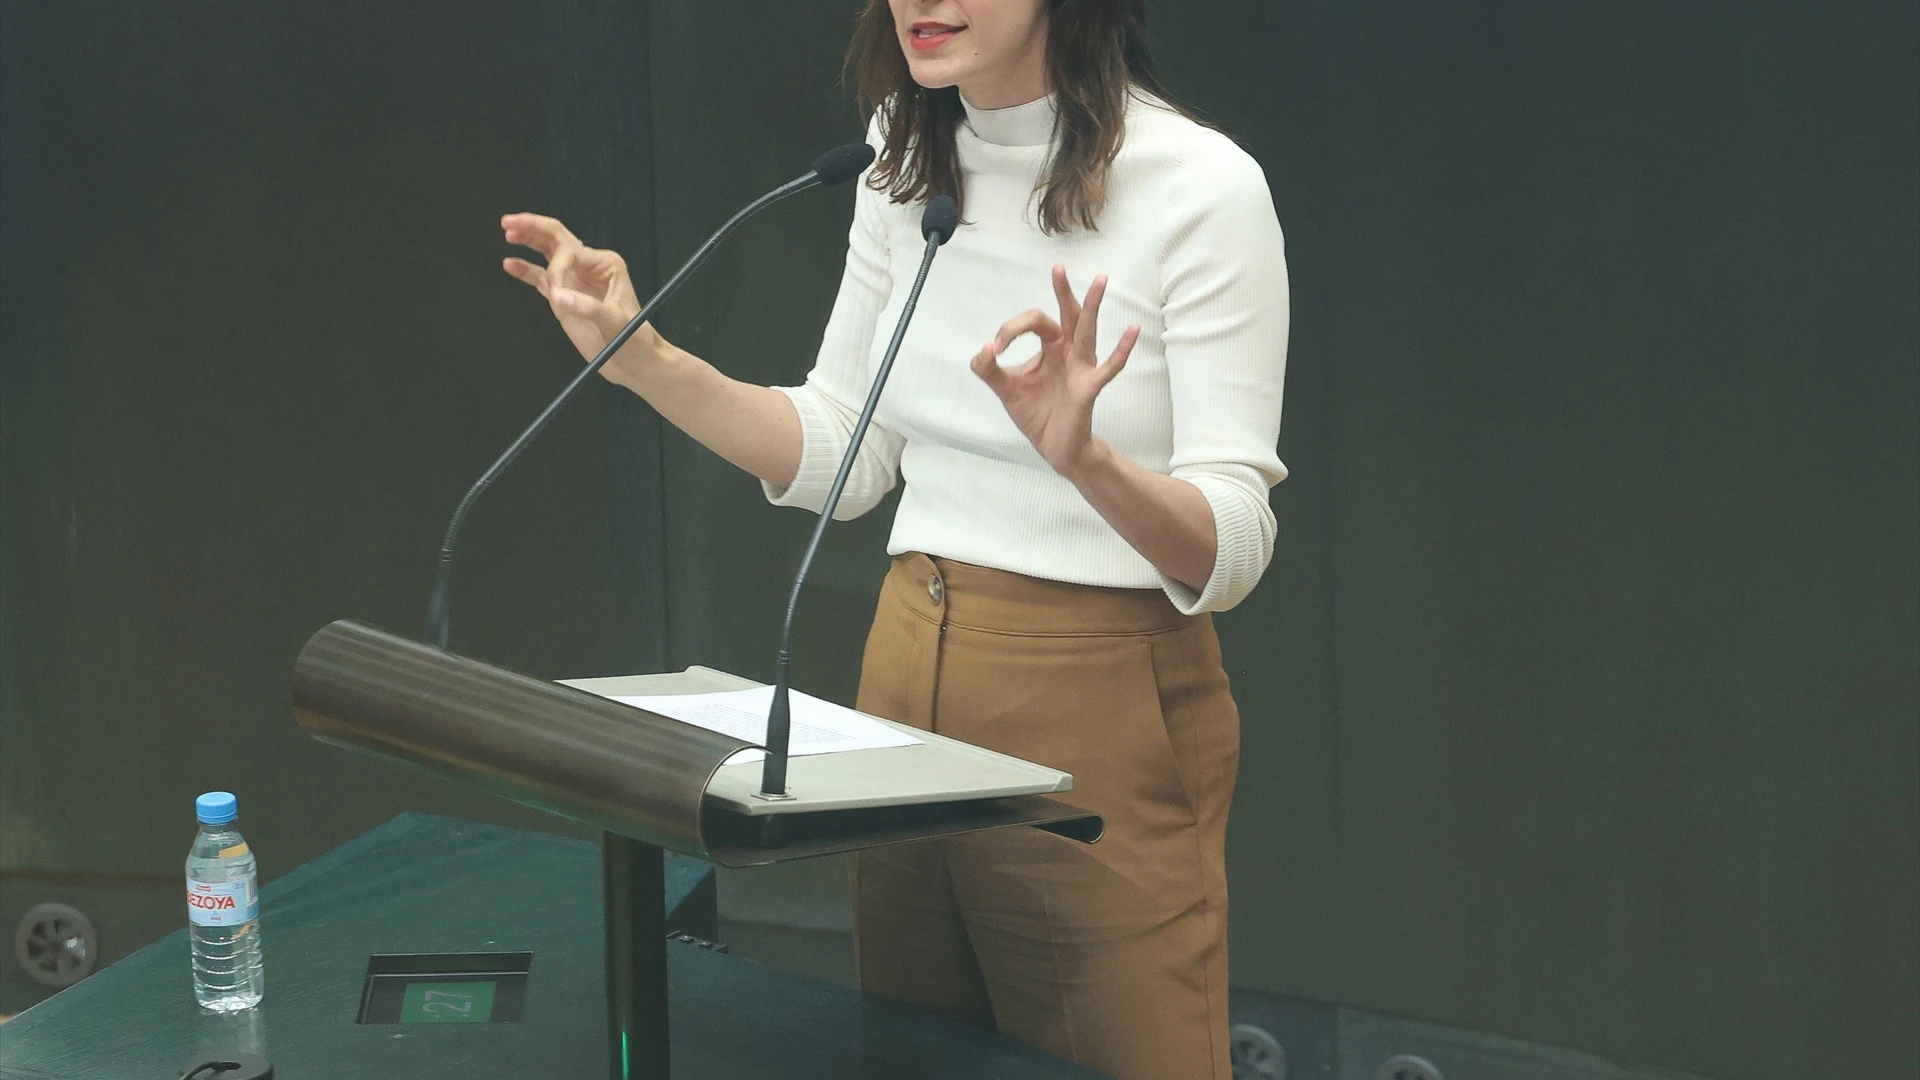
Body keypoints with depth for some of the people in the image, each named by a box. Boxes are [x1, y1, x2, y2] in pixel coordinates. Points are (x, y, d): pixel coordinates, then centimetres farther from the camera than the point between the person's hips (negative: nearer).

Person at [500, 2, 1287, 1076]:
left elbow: (1230, 549, -19)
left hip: (1100, 715, -6)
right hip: (910, 679, 6)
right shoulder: (908, 159, 4)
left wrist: (1084, 456, -38)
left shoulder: (1202, 186, -16)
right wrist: (644, 361, 0)